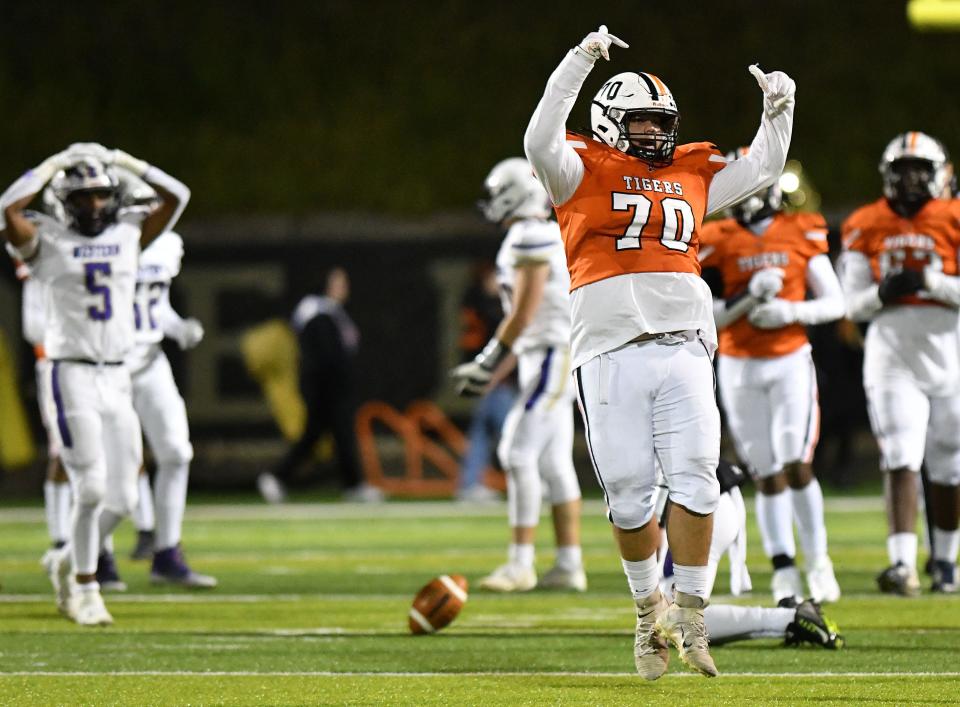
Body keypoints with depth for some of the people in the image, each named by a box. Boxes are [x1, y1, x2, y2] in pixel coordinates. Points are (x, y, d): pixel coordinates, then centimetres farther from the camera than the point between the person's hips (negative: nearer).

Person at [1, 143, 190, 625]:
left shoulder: (128, 236, 10)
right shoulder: (48, 241, -1)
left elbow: (177, 197, 7)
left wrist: (123, 162, 7)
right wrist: (54, 165, -6)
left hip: (117, 378, 5)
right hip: (73, 374, -4)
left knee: (121, 499, 3)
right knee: (91, 489, -11)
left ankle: (67, 563, 26)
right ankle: (85, 590, 3)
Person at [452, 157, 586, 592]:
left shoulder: (532, 238, -14)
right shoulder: (534, 238, 17)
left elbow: (524, 312, -18)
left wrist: (489, 362, -12)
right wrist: (487, 370, 21)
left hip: (553, 354, -10)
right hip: (542, 356, 10)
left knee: (519, 454, -11)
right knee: (553, 462, 9)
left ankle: (520, 563, -10)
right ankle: (569, 565, 10)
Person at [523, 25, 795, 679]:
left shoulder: (692, 177, 20)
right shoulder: (586, 172, 5)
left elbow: (763, 169, 32)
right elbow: (541, 143, -15)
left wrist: (779, 110, 18)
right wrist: (580, 63, -18)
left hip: (684, 348, 3)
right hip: (611, 350, -3)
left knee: (696, 477, -10)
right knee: (629, 491, -1)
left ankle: (690, 616, -3)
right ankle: (650, 611, 18)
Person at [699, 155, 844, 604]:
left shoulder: (802, 234, 1)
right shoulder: (719, 241, -1)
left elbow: (835, 303, 3)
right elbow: (706, 315, -4)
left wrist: (791, 311, -13)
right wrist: (748, 297, -18)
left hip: (791, 361, 0)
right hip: (740, 366, 0)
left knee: (797, 464, -11)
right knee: (768, 474, 1)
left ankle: (817, 557, 4)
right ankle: (784, 572, 6)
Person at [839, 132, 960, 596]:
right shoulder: (866, 228, 4)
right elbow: (852, 305, 6)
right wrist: (883, 292, -13)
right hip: (891, 357, 0)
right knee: (901, 460, -13)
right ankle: (903, 565, -23)